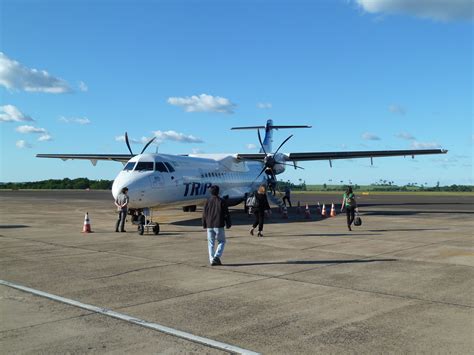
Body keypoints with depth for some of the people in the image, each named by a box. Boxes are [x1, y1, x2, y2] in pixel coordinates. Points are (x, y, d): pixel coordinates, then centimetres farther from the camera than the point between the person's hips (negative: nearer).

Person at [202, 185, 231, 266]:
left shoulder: (207, 202, 2)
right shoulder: (221, 201, -5)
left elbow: (204, 214, 5)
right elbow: (226, 214, -4)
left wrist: (204, 225, 17)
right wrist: (228, 224, 6)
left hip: (209, 226, 3)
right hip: (219, 226, -3)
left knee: (211, 243, 9)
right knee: (221, 242, 10)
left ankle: (212, 260, 6)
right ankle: (216, 257, -7)